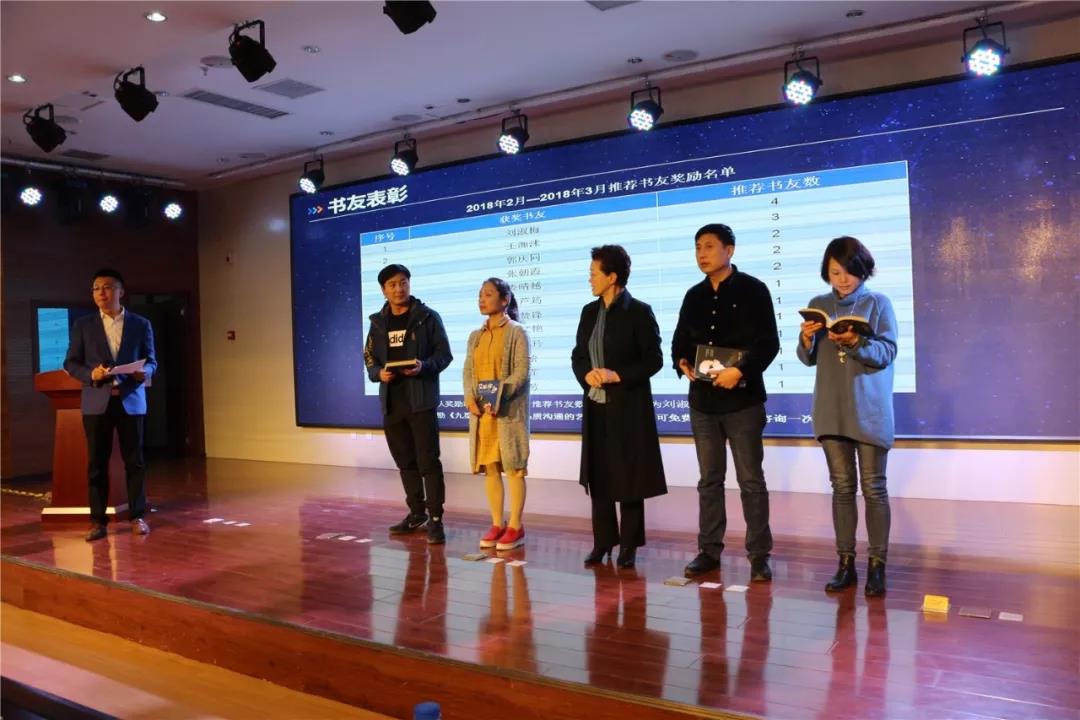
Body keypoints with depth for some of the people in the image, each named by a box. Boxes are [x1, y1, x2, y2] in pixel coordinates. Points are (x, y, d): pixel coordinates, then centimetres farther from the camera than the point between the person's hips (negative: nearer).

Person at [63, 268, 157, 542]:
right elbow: (71, 363, 6)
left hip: (131, 401, 0)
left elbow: (151, 361, 8)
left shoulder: (141, 324, 6)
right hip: (97, 402, 0)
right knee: (97, 463, 3)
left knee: (134, 460, 3)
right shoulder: (82, 325, 6)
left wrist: (144, 372, -14)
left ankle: (137, 516, 12)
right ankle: (98, 520, 10)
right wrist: (91, 374, -14)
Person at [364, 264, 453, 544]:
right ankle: (417, 513, 26)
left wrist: (423, 366, -21)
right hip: (391, 402, 5)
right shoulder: (378, 322, 12)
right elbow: (369, 357, 13)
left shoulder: (428, 317, -1)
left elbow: (444, 354, -3)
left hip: (421, 400, -5)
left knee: (428, 461, -7)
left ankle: (435, 518, -1)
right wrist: (378, 373, -8)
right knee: (405, 462, 14)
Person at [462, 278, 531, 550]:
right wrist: (470, 397, -10)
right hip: (481, 411, 6)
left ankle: (515, 527, 6)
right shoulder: (475, 336, 15)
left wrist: (498, 396, -23)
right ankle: (497, 524, 16)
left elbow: (522, 372, -11)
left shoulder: (517, 333, -3)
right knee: (490, 468, 8)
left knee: (513, 468, -1)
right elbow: (468, 371, 10)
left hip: (508, 411, -5)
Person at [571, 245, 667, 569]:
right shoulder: (589, 312, 10)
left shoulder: (639, 312, -8)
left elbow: (654, 359, -9)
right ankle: (603, 541, 20)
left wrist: (618, 375, -19)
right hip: (596, 406, 6)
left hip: (628, 408, -6)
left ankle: (629, 545, 14)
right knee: (598, 477, 9)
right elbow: (577, 355, 14)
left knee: (629, 478, 2)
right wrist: (586, 374, -7)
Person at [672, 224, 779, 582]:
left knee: (751, 480, 1)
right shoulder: (694, 296, 13)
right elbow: (680, 339, 17)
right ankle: (709, 550, 18)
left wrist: (741, 370, -22)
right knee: (709, 480, 10)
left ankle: (759, 555, 9)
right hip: (702, 401, 5)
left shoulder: (752, 290, -3)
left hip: (742, 400, -5)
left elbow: (768, 342, -9)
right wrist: (681, 362, -4)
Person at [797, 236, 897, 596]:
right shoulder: (818, 305, 9)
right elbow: (809, 359, 8)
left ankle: (877, 565, 7)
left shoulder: (878, 303, 0)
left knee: (873, 487, 0)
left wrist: (855, 342, -25)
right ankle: (845, 563, 12)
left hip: (869, 409, -3)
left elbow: (887, 352, -8)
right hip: (831, 410, 3)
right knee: (842, 486, 6)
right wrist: (806, 339, -13)